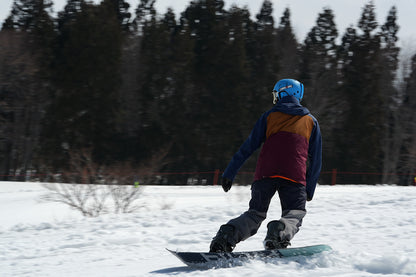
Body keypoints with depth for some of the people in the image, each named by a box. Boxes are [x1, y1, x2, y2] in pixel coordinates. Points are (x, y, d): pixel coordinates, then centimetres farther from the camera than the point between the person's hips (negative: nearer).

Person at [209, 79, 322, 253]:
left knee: (255, 214, 12)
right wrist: (310, 190, 22)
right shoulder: (311, 121, 20)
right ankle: (279, 233, -30)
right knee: (294, 216, 5)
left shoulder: (269, 116, 16)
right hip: (294, 177, -1)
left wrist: (229, 174, 12)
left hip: (265, 173, 1)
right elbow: (316, 159, 18)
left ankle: (228, 235, -16)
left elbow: (248, 147, 11)